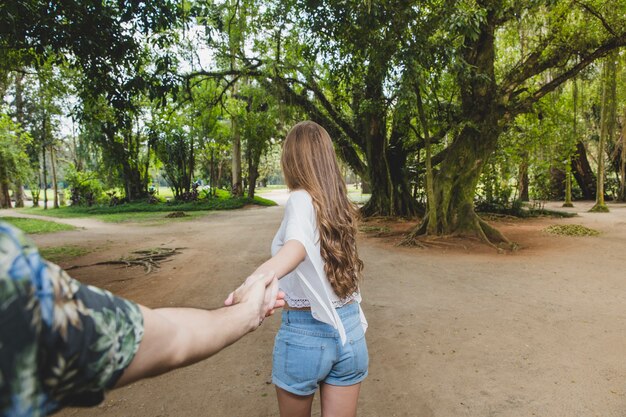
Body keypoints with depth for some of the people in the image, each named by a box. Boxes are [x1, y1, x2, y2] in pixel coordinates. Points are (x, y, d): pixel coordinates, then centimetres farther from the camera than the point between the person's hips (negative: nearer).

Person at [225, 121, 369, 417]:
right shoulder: (340, 203, 2)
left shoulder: (301, 200, -16)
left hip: (305, 331, -4)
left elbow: (298, 245, -37)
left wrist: (256, 281, -55)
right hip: (350, 328, 5)